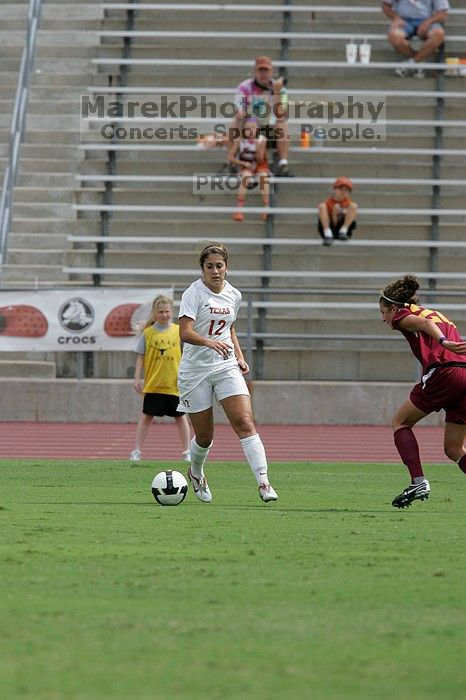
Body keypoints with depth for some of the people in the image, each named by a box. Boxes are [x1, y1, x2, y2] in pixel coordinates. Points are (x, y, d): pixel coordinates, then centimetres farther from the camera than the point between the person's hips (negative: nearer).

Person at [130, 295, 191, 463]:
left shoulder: (178, 331, 1)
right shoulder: (148, 333, 1)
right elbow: (141, 357, 4)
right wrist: (137, 378, -1)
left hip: (174, 384, 0)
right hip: (152, 384, 0)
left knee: (180, 417, 7)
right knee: (146, 416, 2)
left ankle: (187, 452, 15)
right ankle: (137, 451, 6)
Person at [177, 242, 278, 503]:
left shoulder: (234, 295, 7)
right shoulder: (194, 293, -11)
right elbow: (185, 332, -24)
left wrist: (239, 356, 12)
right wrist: (210, 343, -41)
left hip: (226, 367, 3)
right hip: (195, 371, -3)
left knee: (245, 423, -15)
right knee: (204, 436, 6)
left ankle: (264, 482, -21)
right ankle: (196, 473, 38)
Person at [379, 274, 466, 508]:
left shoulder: (402, 316, 11)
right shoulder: (439, 315, 34)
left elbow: (425, 324, -10)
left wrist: (443, 342, -27)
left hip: (443, 372, -7)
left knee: (400, 423, 14)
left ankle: (418, 482, -2)